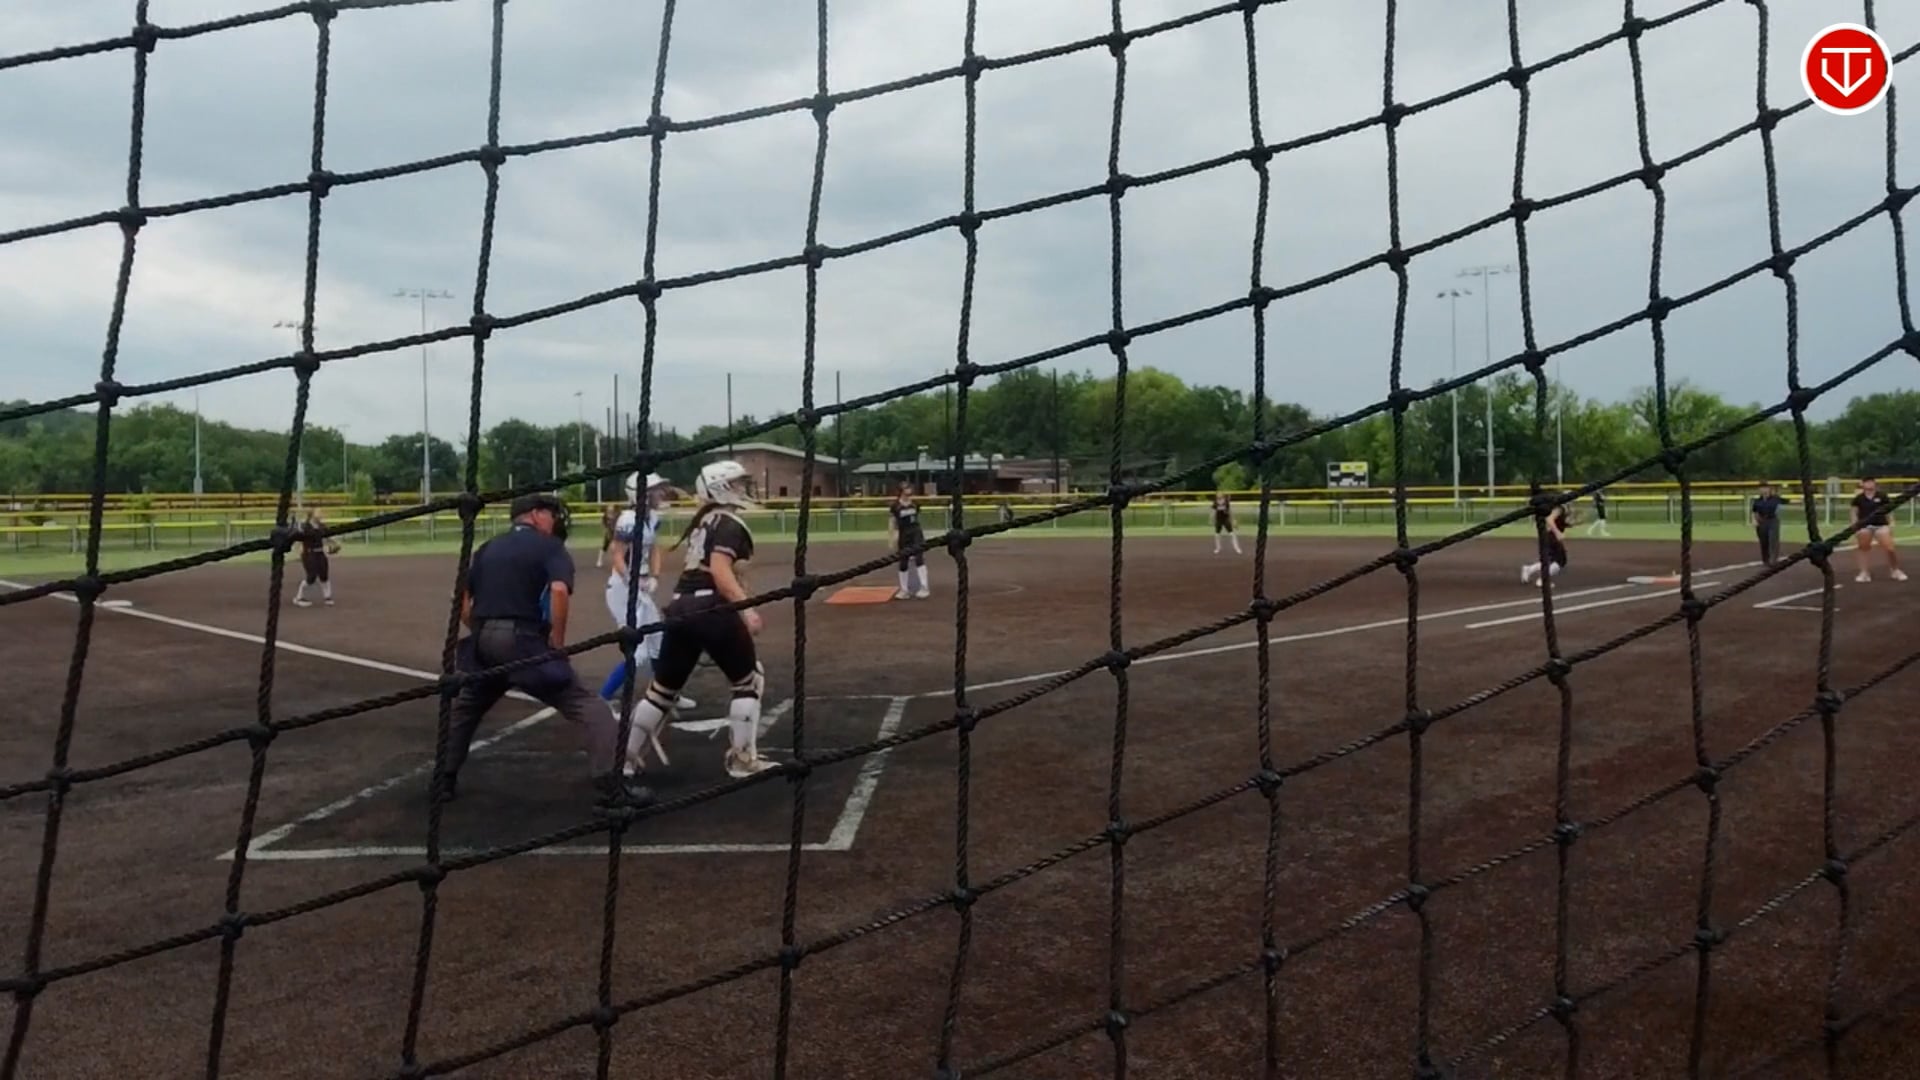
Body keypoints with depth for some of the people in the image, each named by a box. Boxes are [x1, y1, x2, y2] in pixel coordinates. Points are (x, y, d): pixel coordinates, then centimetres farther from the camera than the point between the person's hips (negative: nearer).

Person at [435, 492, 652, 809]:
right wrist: (558, 642, -8)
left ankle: (444, 780, 37)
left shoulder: (486, 549, 22)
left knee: (465, 708, 32)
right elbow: (559, 591, -16)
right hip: (523, 640, -6)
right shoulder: (550, 546, 5)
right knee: (586, 707, -4)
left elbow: (463, 605, 16)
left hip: (483, 642, 6)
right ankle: (611, 786, -15)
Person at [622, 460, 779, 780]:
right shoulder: (729, 524, -6)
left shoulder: (703, 521, 19)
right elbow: (720, 571, -20)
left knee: (664, 685, 17)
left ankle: (628, 755, 22)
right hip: (711, 610, -8)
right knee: (749, 680, 6)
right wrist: (746, 609, -28)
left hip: (680, 609, 8)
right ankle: (742, 759, 6)